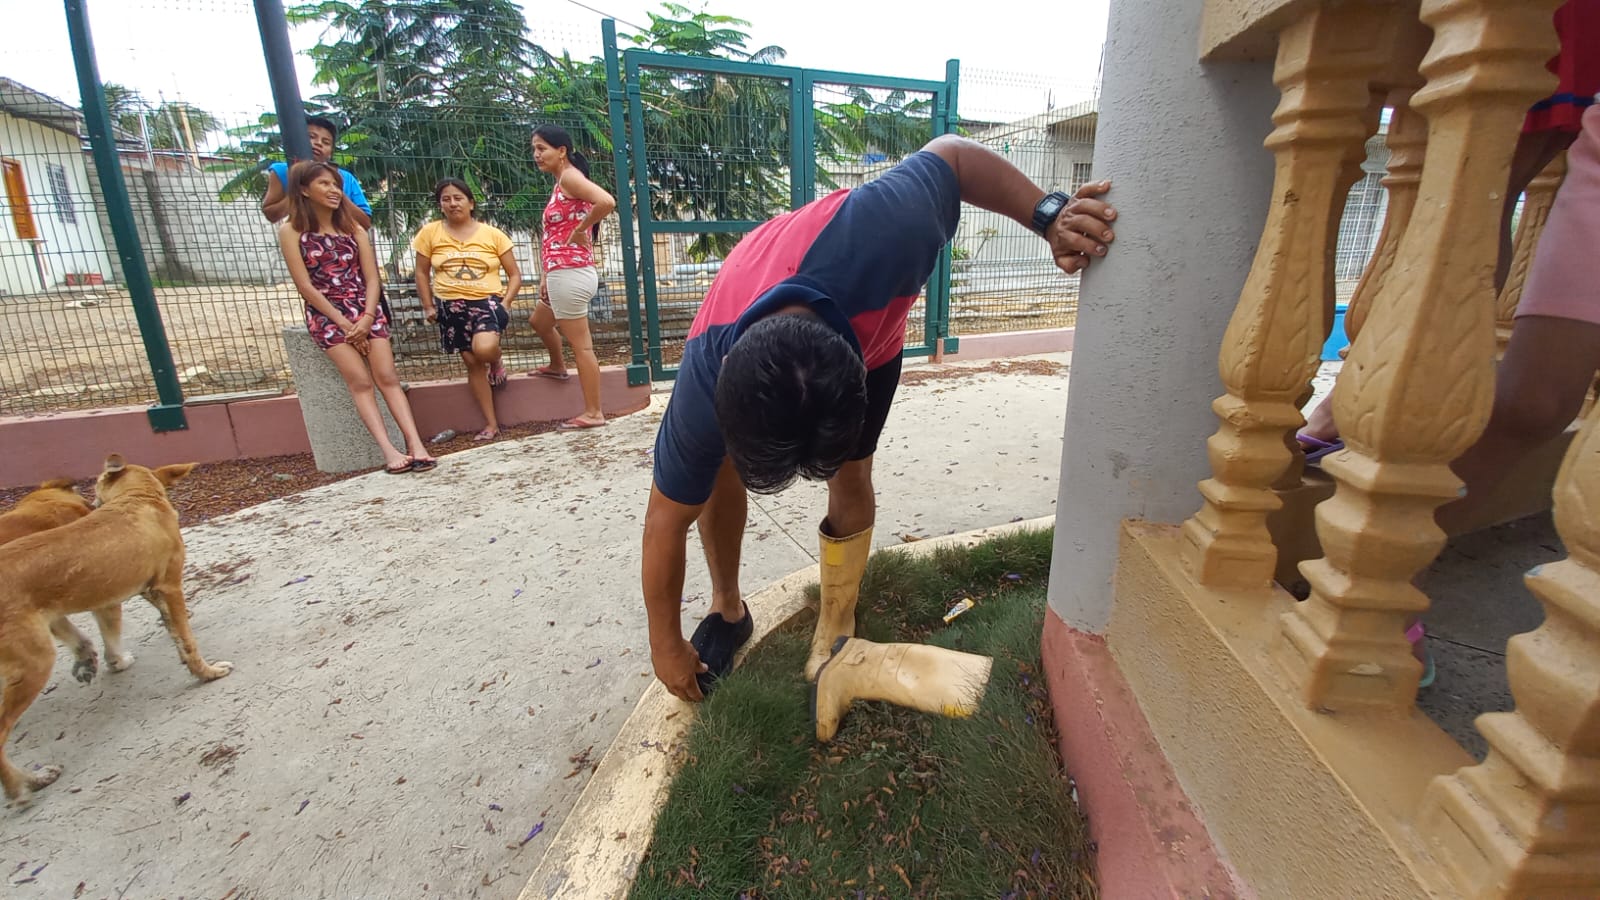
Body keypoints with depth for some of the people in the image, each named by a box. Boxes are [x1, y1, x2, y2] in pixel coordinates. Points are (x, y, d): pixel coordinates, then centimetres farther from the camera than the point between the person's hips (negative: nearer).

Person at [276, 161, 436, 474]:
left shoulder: (354, 229, 11)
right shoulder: (291, 232, 2)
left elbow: (371, 279, 5)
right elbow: (305, 286, -5)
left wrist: (366, 319, -10)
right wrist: (343, 322, -12)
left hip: (365, 310, 2)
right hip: (326, 314, -2)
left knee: (387, 376, -14)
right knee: (360, 381, -17)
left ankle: (416, 445, -25)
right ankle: (389, 451, -25)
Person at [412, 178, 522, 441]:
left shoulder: (492, 234, 2)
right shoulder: (430, 232, 5)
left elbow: (514, 274, 5)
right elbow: (422, 273, 12)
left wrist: (506, 303, -8)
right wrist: (429, 306, 5)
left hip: (486, 301, -2)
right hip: (451, 306, 2)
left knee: (484, 349, -30)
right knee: (472, 362, 3)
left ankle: (496, 363, 11)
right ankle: (491, 424, 12)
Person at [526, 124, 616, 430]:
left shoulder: (570, 176, -10)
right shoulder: (561, 183, 17)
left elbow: (607, 202, -29)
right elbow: (557, 236, 17)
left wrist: (580, 231, -16)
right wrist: (546, 276, 12)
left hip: (570, 273, -10)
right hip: (562, 273, 10)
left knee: (581, 345, -5)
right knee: (539, 321, 31)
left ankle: (593, 413, 2)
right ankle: (557, 366, 54)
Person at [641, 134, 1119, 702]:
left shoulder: (872, 235, -48)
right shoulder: (704, 393, -41)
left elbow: (952, 153, -26)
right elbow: (666, 522, -25)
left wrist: (1049, 215, -34)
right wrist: (665, 645, -14)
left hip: (870, 333, 1)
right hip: (739, 336, 0)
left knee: (850, 476, -6)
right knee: (718, 473, -10)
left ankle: (836, 628, 15)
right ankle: (727, 610, 16)